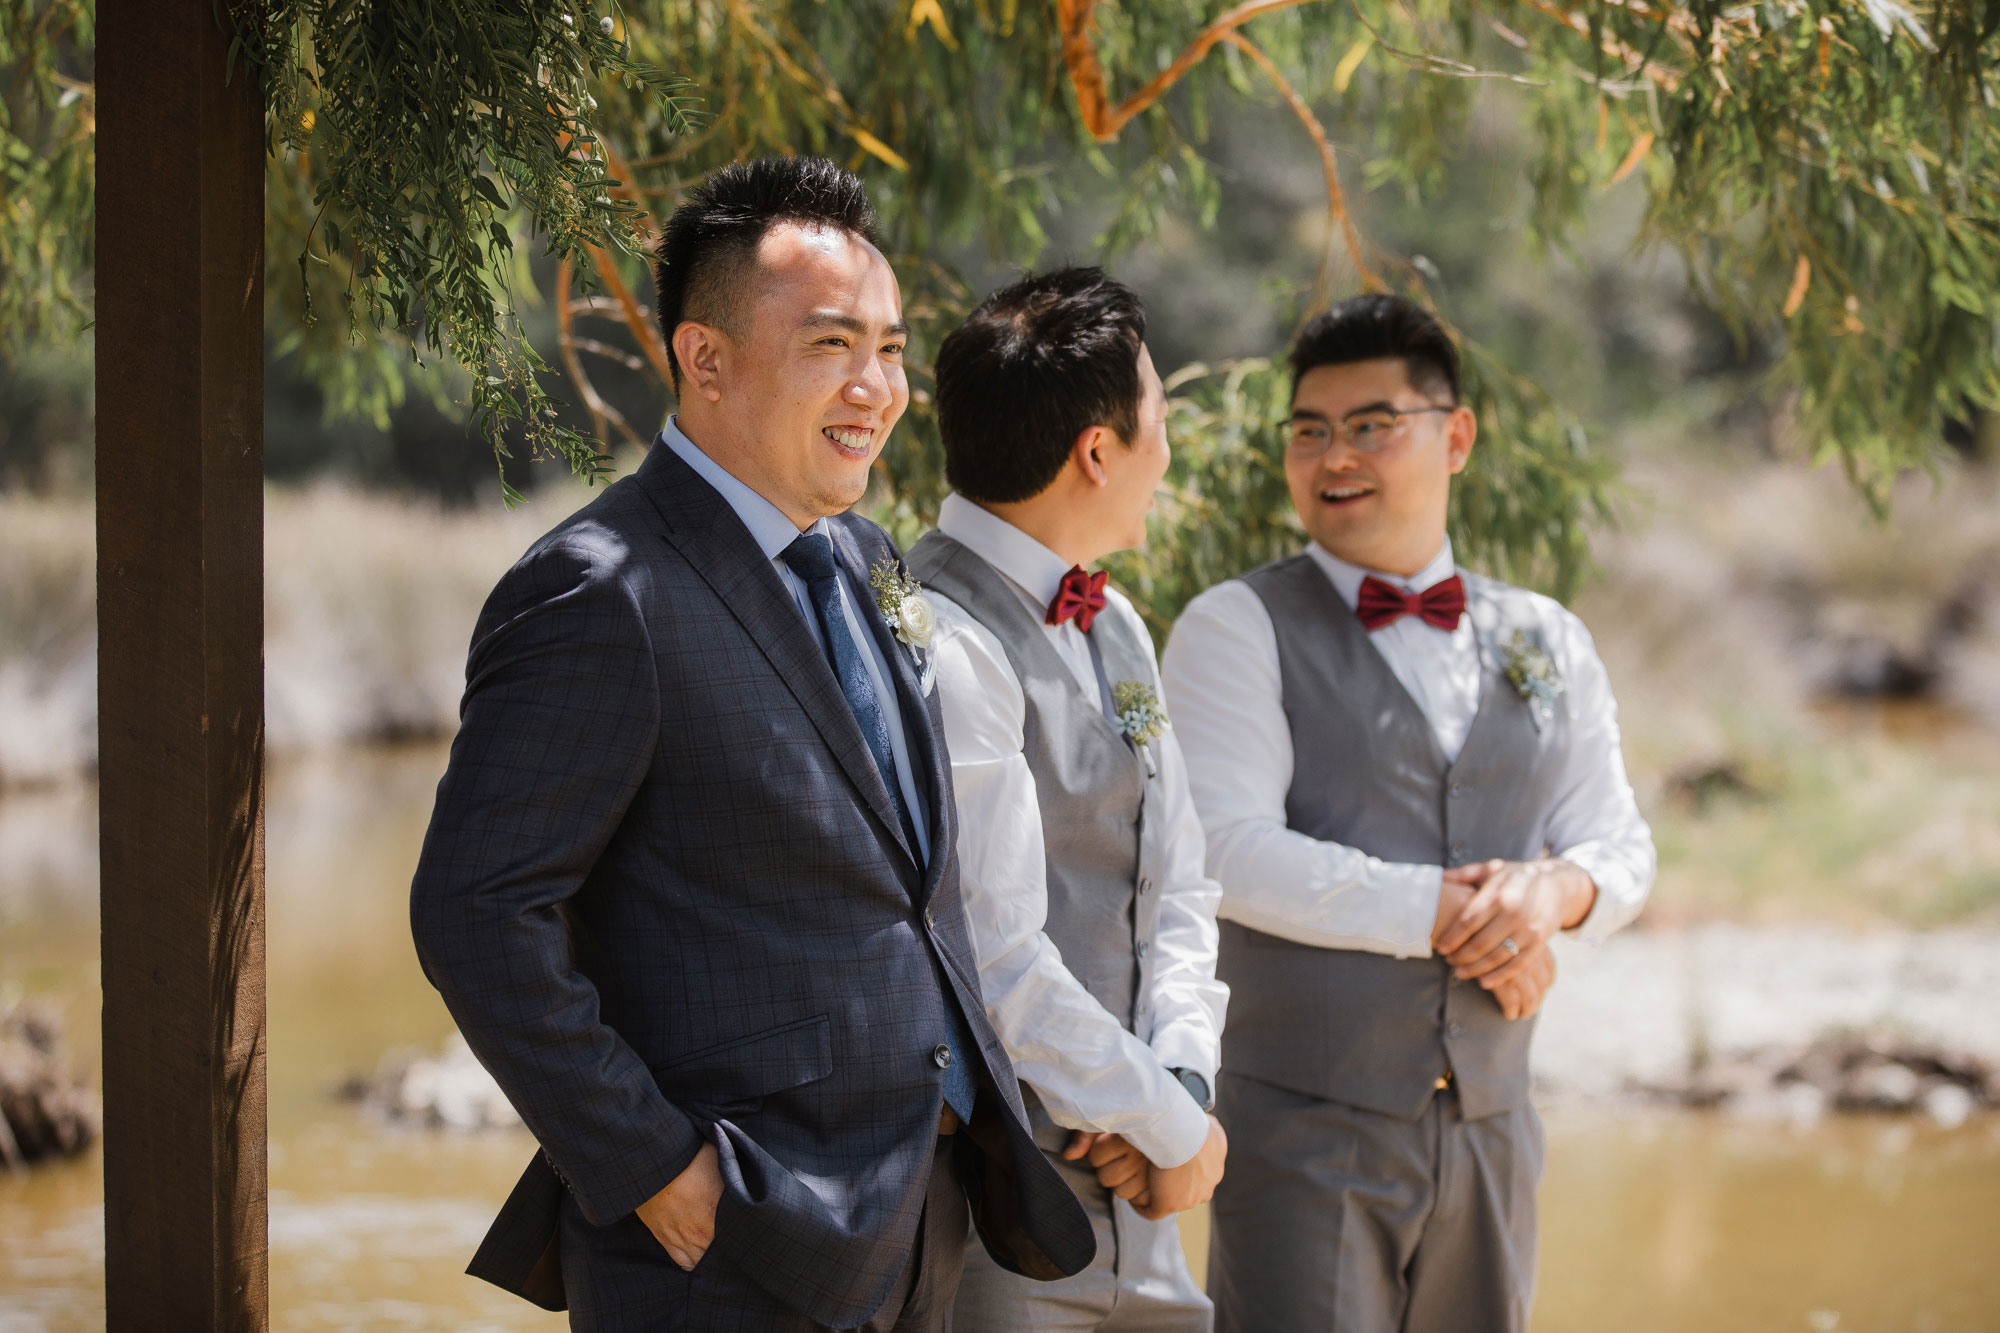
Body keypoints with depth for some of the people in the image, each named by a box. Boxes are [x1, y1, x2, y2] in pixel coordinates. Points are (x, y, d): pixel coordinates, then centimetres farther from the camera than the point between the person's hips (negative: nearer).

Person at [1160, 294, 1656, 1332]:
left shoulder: (1548, 643, 14)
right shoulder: (1237, 628, -2)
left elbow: (1620, 845, 14)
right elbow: (1228, 853, -13)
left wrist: (1556, 886, -10)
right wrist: (1442, 914, -15)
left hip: (1489, 1129, 5)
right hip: (1305, 1130, -5)